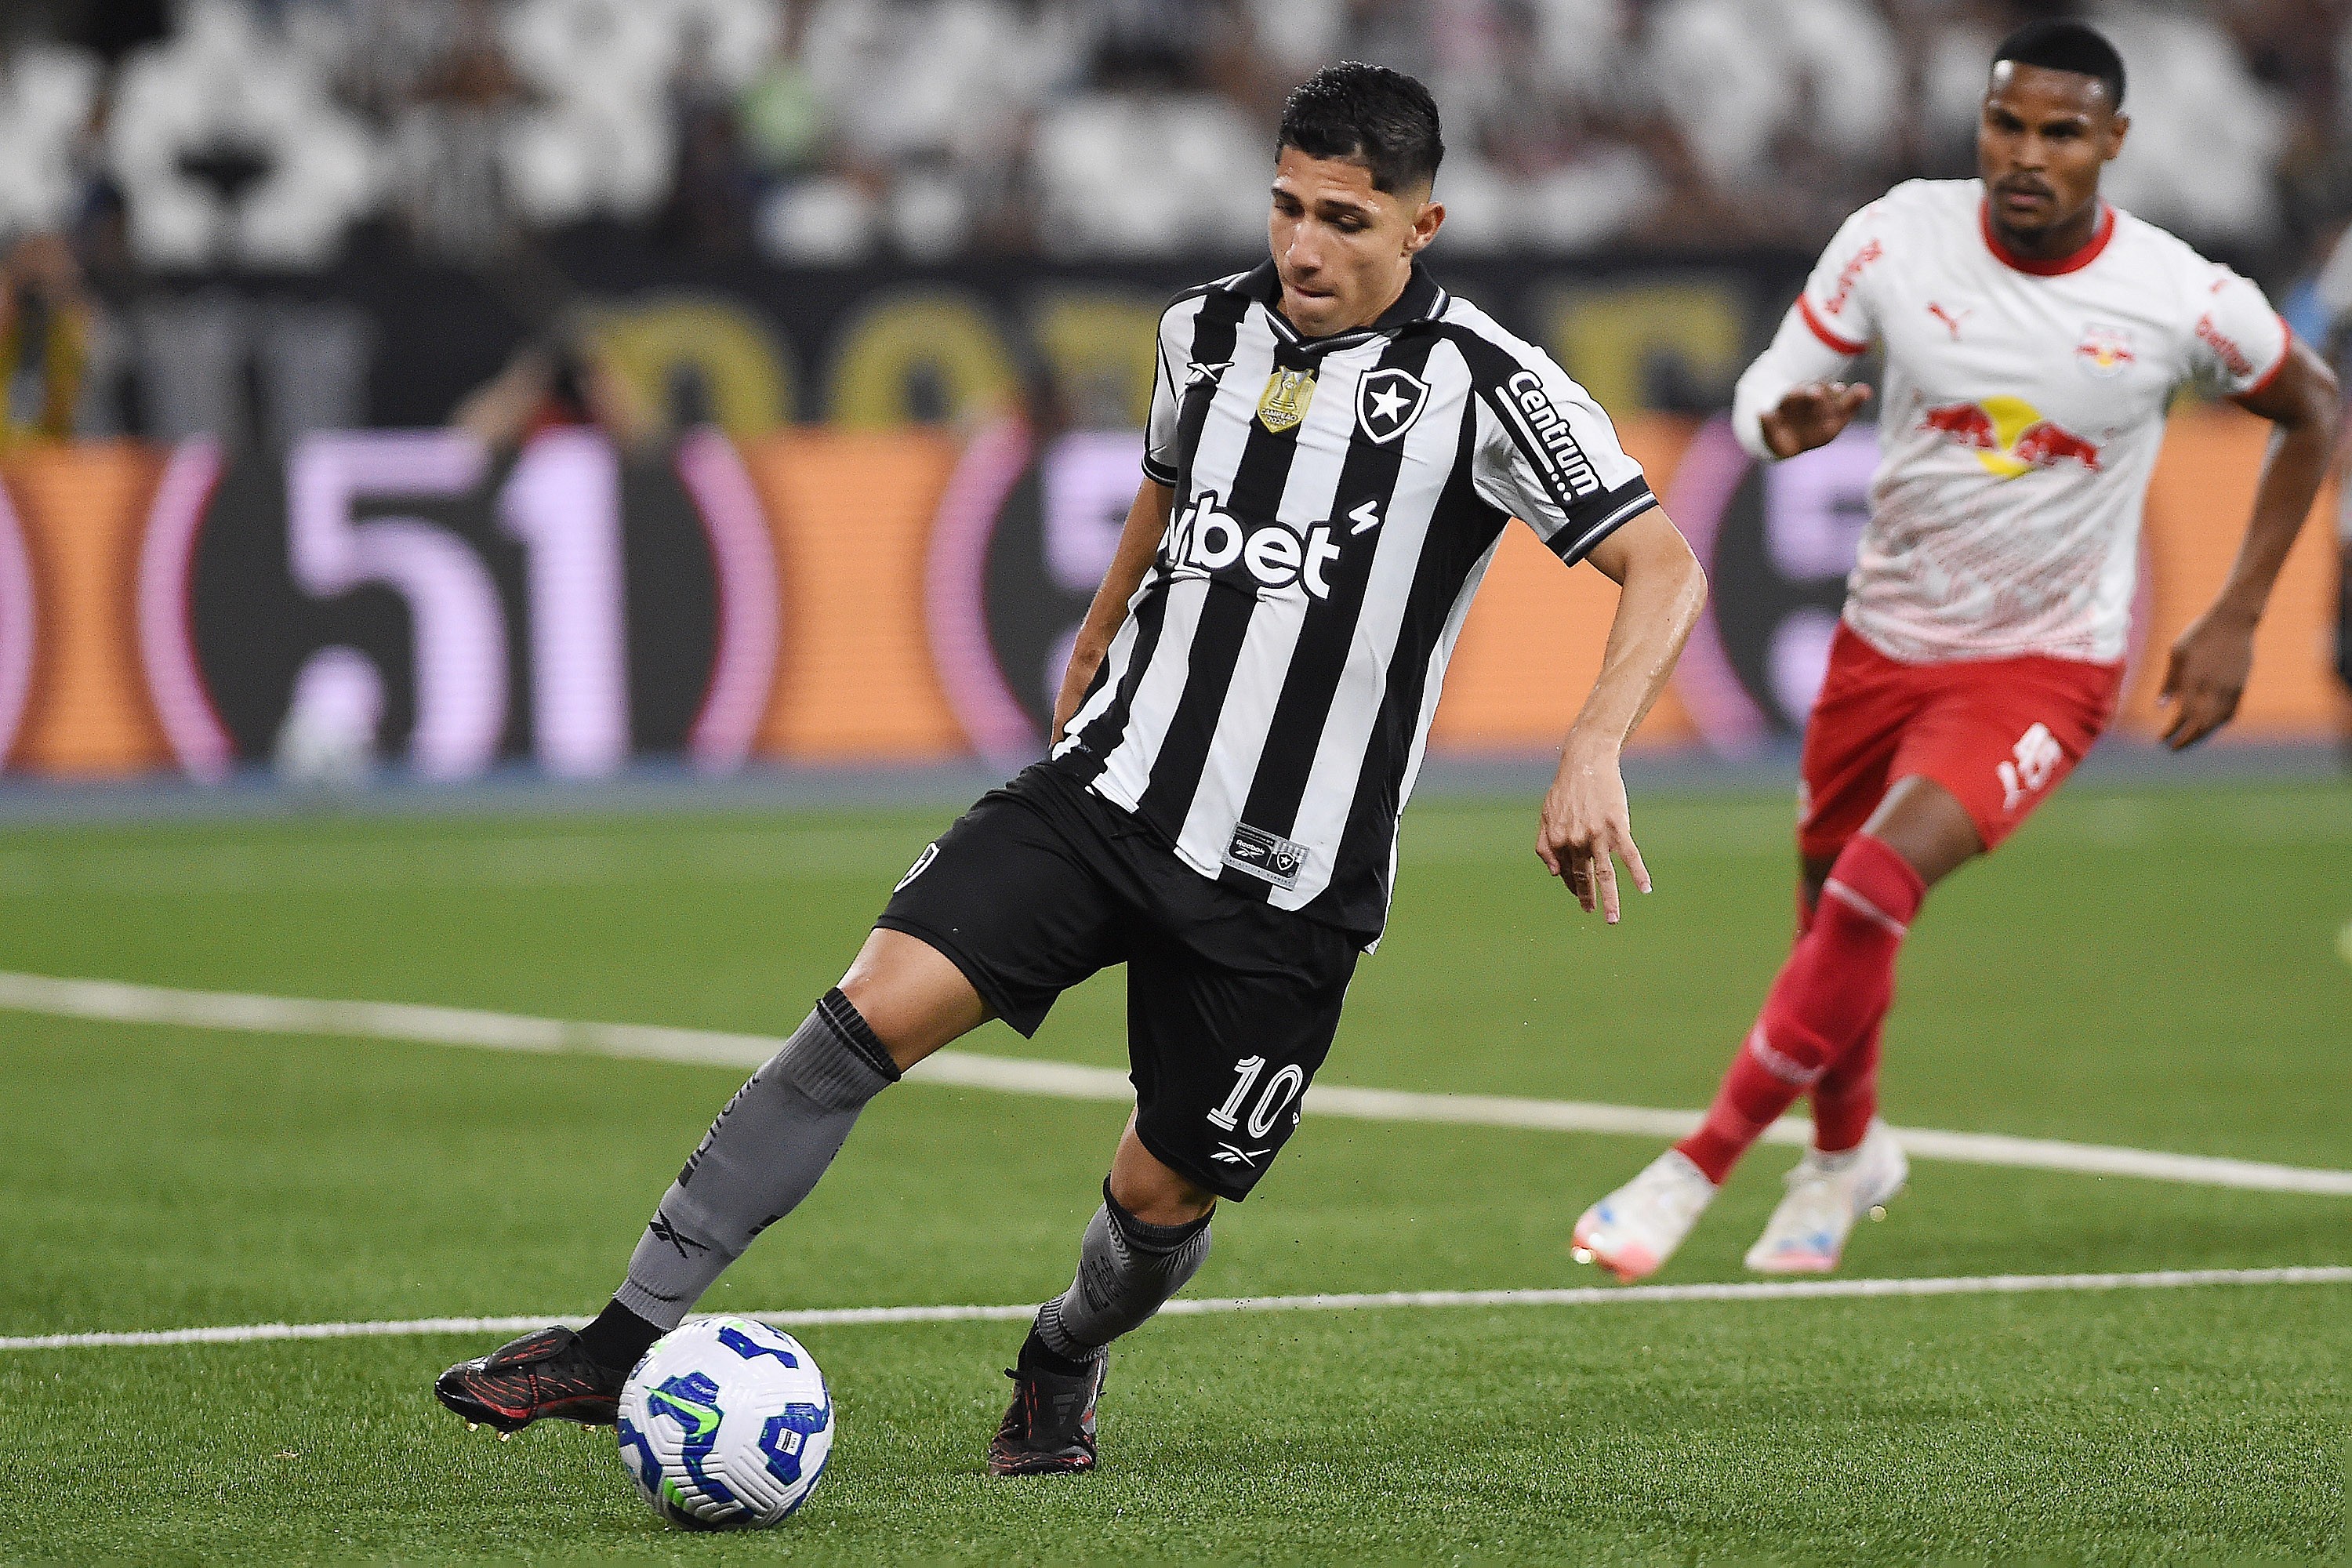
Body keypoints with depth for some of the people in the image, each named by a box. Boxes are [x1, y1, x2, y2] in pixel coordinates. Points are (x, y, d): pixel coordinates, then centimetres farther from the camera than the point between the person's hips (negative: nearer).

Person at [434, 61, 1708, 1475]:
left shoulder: (1484, 387, -12)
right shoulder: (1209, 330, 4)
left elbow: (1665, 569, -15)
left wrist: (1593, 757, -29)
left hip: (1286, 881, -3)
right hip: (1111, 787, 3)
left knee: (1165, 1195, 4)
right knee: (873, 1012, -16)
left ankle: (1064, 1365, 41)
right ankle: (627, 1342, -15)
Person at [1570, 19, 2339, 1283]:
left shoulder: (2182, 299, -16)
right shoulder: (1895, 240, -13)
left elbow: (2310, 406, 3)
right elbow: (1764, 389, -3)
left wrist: (2234, 622, 0)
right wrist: (1785, 417, -29)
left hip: (2045, 666, -3)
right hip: (1885, 641, 3)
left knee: (1878, 880, -25)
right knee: (1832, 906, 14)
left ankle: (1699, 1166, -13)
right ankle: (1847, 1151, 46)